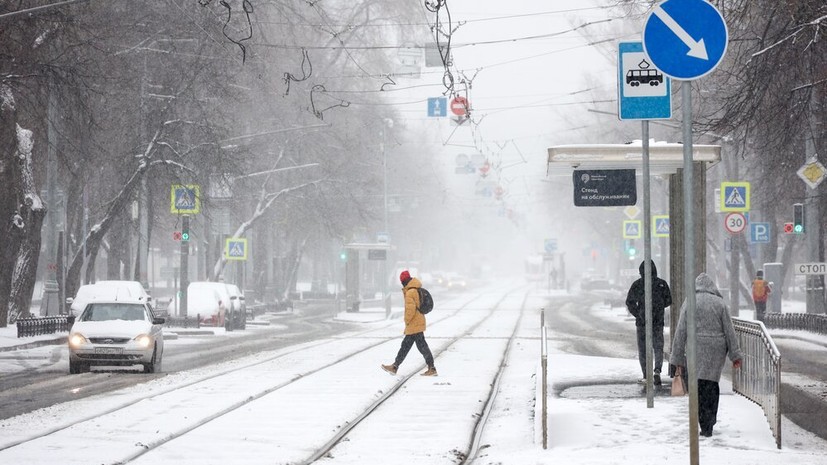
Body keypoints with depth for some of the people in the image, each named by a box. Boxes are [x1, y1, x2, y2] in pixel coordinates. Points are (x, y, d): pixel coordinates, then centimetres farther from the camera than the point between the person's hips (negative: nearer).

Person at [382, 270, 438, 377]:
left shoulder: (410, 293, -18)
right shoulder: (417, 290, 13)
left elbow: (410, 309, -24)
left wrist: (407, 321, -12)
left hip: (414, 325, -10)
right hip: (416, 325, 10)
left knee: (422, 346, -5)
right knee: (405, 345, 13)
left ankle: (431, 369, -2)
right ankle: (394, 367, 18)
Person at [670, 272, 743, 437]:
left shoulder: (689, 303, 0)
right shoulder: (720, 303, 4)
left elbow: (681, 331, -1)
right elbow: (729, 331, 3)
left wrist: (678, 358, 3)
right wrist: (735, 355, 7)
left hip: (697, 349, -2)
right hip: (717, 349, 2)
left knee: (700, 386, -1)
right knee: (712, 383, 17)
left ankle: (705, 426, -7)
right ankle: (711, 419, 24)